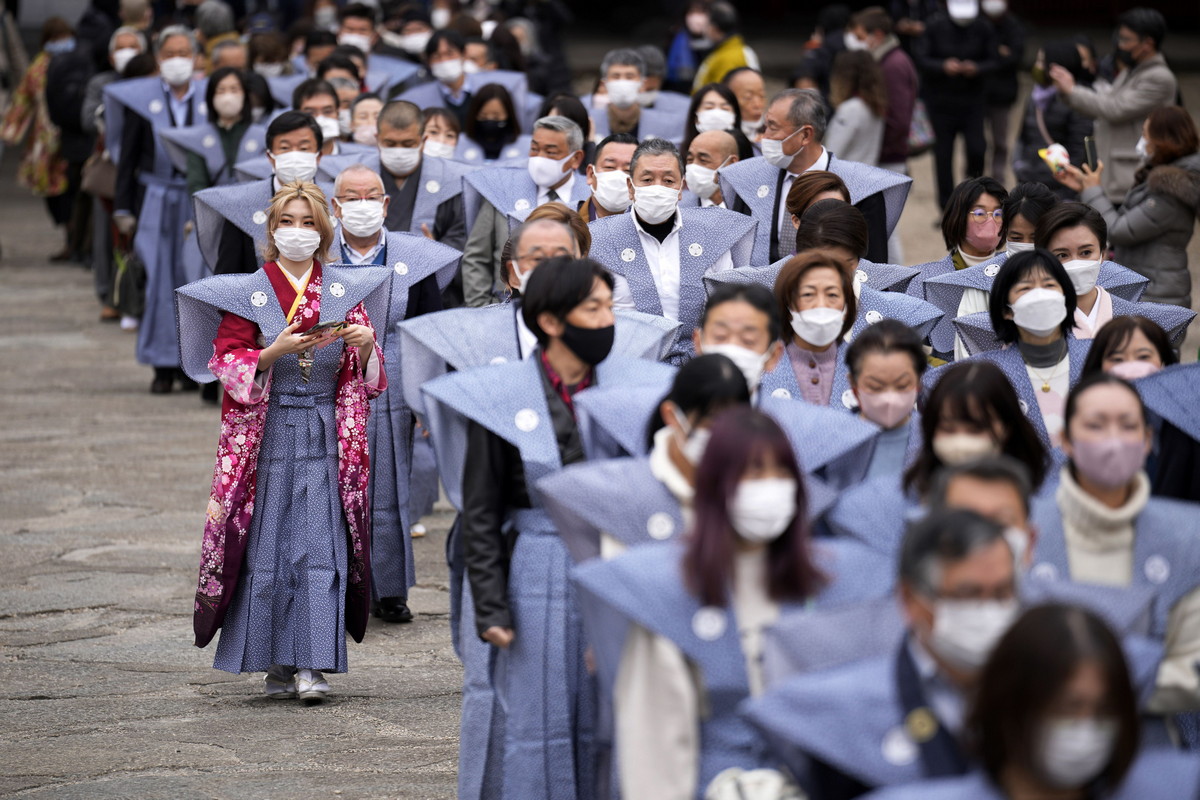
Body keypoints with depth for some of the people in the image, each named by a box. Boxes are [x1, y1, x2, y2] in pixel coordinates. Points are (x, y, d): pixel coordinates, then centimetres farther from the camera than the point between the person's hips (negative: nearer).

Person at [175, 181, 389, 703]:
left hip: (326, 436, 1)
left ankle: (314, 665, -8)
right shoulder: (248, 293, 3)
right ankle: (275, 664, 5)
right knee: (266, 546, -3)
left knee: (322, 546, -7)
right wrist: (274, 352, -18)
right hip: (266, 435, -1)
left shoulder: (343, 292, 9)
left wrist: (366, 344, -11)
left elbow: (364, 375, 11)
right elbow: (227, 365, -2)